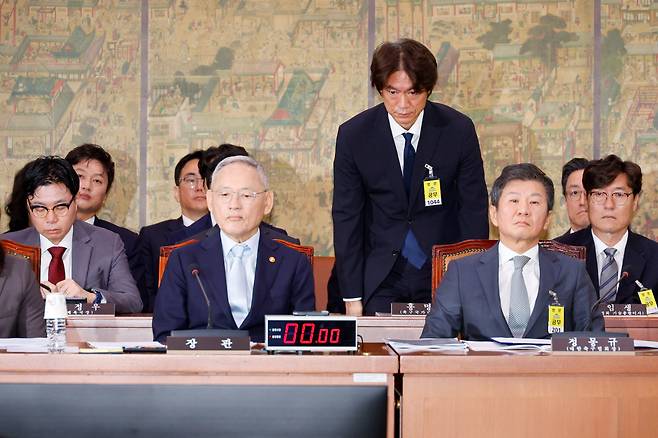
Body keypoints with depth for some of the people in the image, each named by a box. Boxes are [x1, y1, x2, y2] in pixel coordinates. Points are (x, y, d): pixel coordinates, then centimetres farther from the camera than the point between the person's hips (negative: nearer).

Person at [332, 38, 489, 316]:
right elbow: (346, 217, -2)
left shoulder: (458, 130, -7)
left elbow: (474, 210, -1)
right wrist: (352, 297, -6)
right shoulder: (354, 135, -6)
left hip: (444, 274, 0)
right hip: (380, 280, 0)